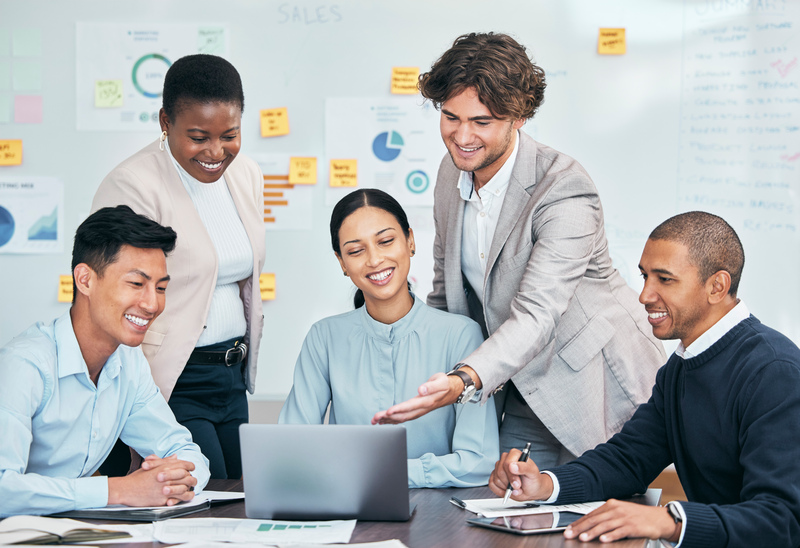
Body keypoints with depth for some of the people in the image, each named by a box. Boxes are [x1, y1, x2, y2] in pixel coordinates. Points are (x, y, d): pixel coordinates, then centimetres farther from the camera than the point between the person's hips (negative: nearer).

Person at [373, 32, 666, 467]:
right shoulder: (452, 173, -1)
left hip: (597, 384, -6)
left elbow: (536, 315, -35)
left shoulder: (565, 191, -25)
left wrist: (464, 381, -50)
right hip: (527, 391, 6)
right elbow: (446, 292, 12)